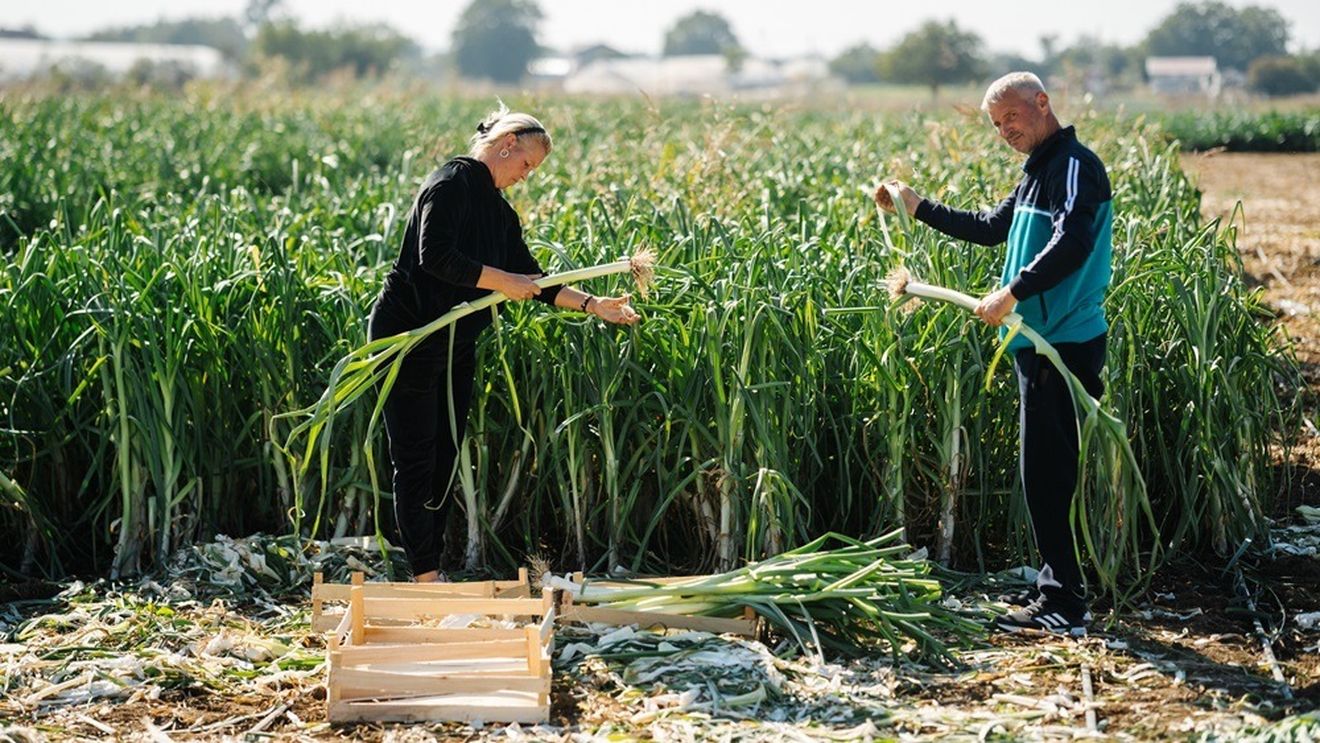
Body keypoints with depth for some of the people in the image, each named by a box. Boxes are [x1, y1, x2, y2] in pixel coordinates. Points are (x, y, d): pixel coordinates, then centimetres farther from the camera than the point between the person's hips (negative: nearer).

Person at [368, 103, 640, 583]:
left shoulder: (498, 209, 14)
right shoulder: (450, 184, -13)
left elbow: (532, 283, 15)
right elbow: (435, 256, -27)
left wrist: (593, 305, 7)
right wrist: (504, 282, -20)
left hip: (456, 345, 9)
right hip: (408, 337, -9)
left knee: (445, 458, 10)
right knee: (416, 459, -4)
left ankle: (432, 569, 16)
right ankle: (425, 575, 0)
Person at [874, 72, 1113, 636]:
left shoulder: (1074, 165, -12)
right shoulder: (1038, 171, 19)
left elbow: (1072, 242, -28)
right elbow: (991, 229, 31)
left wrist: (1014, 291, -30)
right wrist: (917, 207, 28)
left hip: (1064, 344, -10)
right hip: (1040, 342, 10)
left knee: (1046, 472, -8)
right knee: (1043, 471, 14)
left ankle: (1063, 605, -3)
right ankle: (1056, 588, 23)